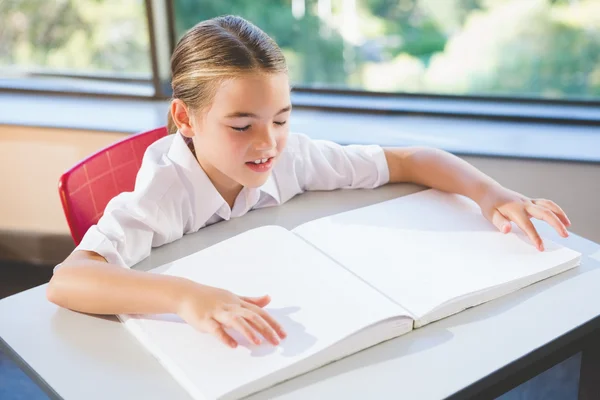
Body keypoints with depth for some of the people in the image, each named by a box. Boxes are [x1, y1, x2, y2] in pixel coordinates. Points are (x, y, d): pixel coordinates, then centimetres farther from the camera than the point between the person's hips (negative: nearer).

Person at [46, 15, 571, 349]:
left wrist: (489, 193, -21)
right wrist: (187, 296, -56)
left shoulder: (291, 156, -14)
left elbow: (409, 161, -4)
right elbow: (65, 281, -40)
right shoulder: (165, 193, -25)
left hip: (284, 331, 3)